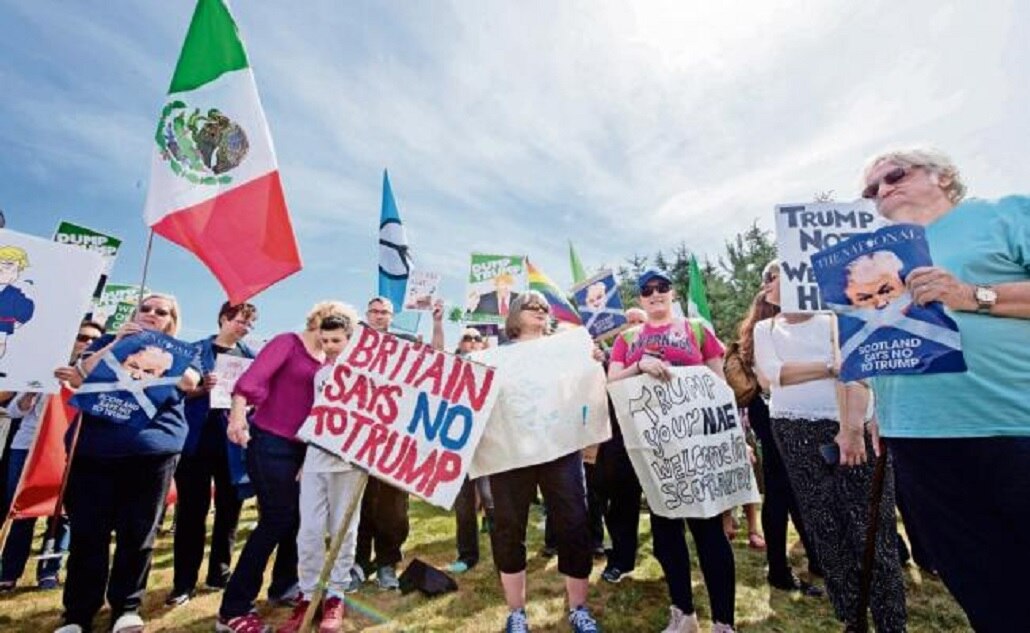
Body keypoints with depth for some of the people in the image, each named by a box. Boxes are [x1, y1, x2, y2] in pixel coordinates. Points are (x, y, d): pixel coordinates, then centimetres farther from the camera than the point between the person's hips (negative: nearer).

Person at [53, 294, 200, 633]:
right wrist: (115, 344, -4)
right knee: (87, 532, 4)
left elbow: (190, 381, -5)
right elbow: (76, 378, 4)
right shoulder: (107, 342, 17)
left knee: (137, 533, 4)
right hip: (95, 449, 1)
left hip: (153, 450, -1)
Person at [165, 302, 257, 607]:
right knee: (192, 509, 2)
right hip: (198, 438, -2)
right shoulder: (196, 349, 2)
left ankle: (219, 572, 25)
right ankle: (184, 581, 14)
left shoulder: (250, 355, 10)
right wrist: (201, 388, -20)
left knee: (230, 506, 9)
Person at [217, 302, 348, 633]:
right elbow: (253, 377, -24)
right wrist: (238, 412, -35)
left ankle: (283, 586, 37)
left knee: (298, 516, 16)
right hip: (269, 441, -7)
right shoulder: (288, 342, -10)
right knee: (277, 519, -3)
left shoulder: (329, 361, 10)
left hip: (301, 445, 7)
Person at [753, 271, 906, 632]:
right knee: (825, 530, 8)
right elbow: (772, 374, -7)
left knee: (871, 527, 0)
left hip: (851, 429, -1)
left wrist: (851, 428, -21)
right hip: (796, 437, 2)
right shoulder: (765, 329, 8)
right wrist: (832, 366, -11)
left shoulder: (836, 320, 3)